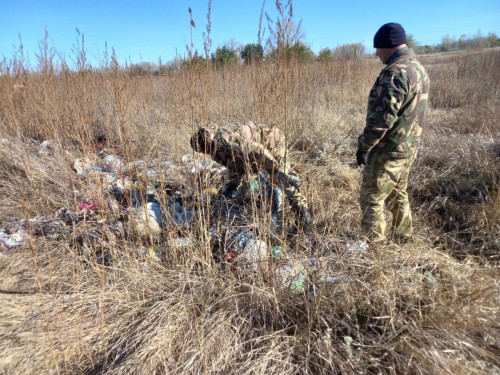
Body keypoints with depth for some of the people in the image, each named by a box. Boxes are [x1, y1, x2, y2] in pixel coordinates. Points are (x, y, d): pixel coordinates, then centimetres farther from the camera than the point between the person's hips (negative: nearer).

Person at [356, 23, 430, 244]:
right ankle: (403, 240, 34)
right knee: (398, 196, 21)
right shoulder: (419, 69, 12)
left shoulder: (396, 72, -20)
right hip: (408, 148, 10)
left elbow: (384, 116, -25)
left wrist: (364, 145, -16)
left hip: (388, 151, -10)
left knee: (372, 200, 1)